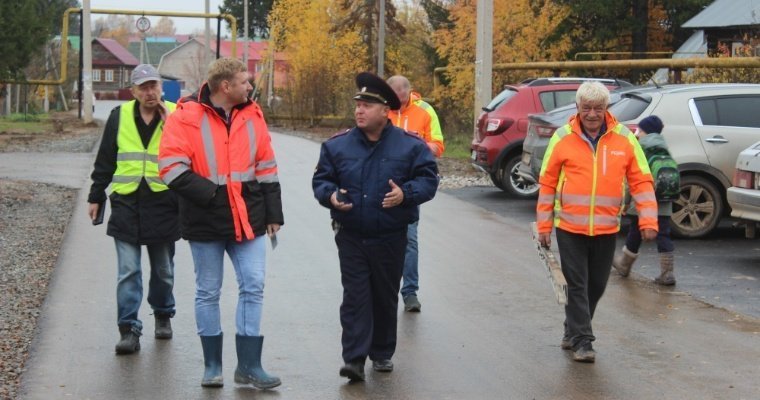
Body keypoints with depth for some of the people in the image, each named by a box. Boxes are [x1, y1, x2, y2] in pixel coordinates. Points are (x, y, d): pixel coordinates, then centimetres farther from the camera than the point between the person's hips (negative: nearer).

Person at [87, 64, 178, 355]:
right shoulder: (120, 116, 4)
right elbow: (105, 161, 12)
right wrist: (96, 197, 13)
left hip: (163, 204, -1)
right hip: (126, 203, 1)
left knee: (163, 270, 14)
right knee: (128, 272, -3)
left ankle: (163, 316, 34)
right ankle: (129, 329, -2)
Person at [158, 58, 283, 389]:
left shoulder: (252, 115, 6)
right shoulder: (187, 116, -8)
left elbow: (266, 168, 11)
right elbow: (171, 166, -13)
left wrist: (273, 214, 10)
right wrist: (206, 192, -19)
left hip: (248, 218, 4)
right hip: (206, 222, -3)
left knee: (253, 287, -1)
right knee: (208, 292, 7)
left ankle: (249, 365, 7)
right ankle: (212, 366, 18)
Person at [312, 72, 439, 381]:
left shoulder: (410, 146, -4)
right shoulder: (337, 145, 2)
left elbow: (428, 179, -3)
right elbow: (320, 180, 8)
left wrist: (406, 194, -21)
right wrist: (331, 195, -14)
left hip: (390, 238, 0)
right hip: (351, 237, 0)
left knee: (385, 296, 12)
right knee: (355, 297, -5)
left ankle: (382, 353, 27)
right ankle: (354, 358, -7)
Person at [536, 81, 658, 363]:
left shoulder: (624, 139, -1)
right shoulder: (563, 138, -4)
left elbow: (641, 181, 1)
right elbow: (547, 183, 1)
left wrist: (648, 220, -8)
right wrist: (544, 225, 1)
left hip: (606, 228, 2)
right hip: (569, 227, -2)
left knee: (596, 285, 14)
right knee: (577, 285, -2)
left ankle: (574, 331, 33)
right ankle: (581, 341, 4)